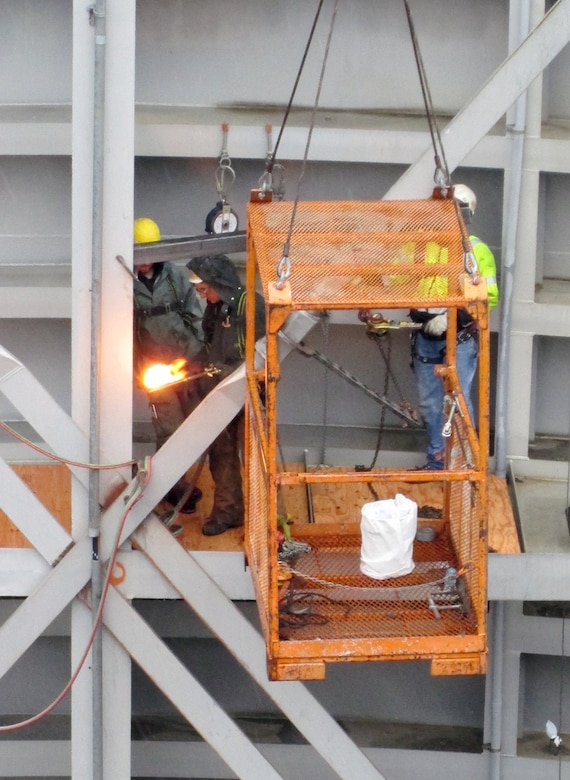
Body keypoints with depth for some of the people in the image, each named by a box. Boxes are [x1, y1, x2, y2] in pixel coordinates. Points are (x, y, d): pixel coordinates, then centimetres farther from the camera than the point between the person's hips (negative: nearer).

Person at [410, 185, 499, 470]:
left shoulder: (477, 250, -4)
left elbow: (488, 297, -12)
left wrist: (452, 316, -21)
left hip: (459, 341, -5)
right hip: (426, 339, 5)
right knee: (430, 404, 12)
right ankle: (436, 462, 24)